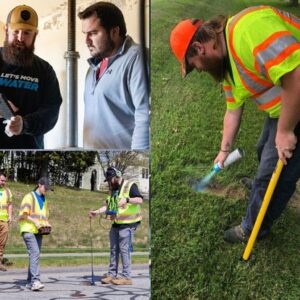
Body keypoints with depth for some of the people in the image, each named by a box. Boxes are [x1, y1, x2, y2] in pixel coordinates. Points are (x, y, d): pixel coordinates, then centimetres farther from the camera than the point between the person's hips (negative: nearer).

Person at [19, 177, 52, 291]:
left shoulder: (44, 200, 19)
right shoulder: (29, 197, -4)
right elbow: (22, 214, -10)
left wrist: (46, 224, 7)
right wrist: (34, 221, -19)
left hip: (38, 231, 8)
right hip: (28, 230, -8)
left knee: (36, 255, 7)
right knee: (35, 253, -20)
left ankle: (30, 282, 14)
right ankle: (35, 281, -26)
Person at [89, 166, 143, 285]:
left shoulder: (130, 186, -7)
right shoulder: (113, 189, 17)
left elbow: (140, 200, -19)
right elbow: (108, 206, 20)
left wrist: (127, 199, -34)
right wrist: (97, 211, 5)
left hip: (127, 224, -8)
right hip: (116, 224, 8)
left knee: (124, 249, -8)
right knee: (114, 249, 11)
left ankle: (126, 276, -2)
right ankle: (112, 274, 18)